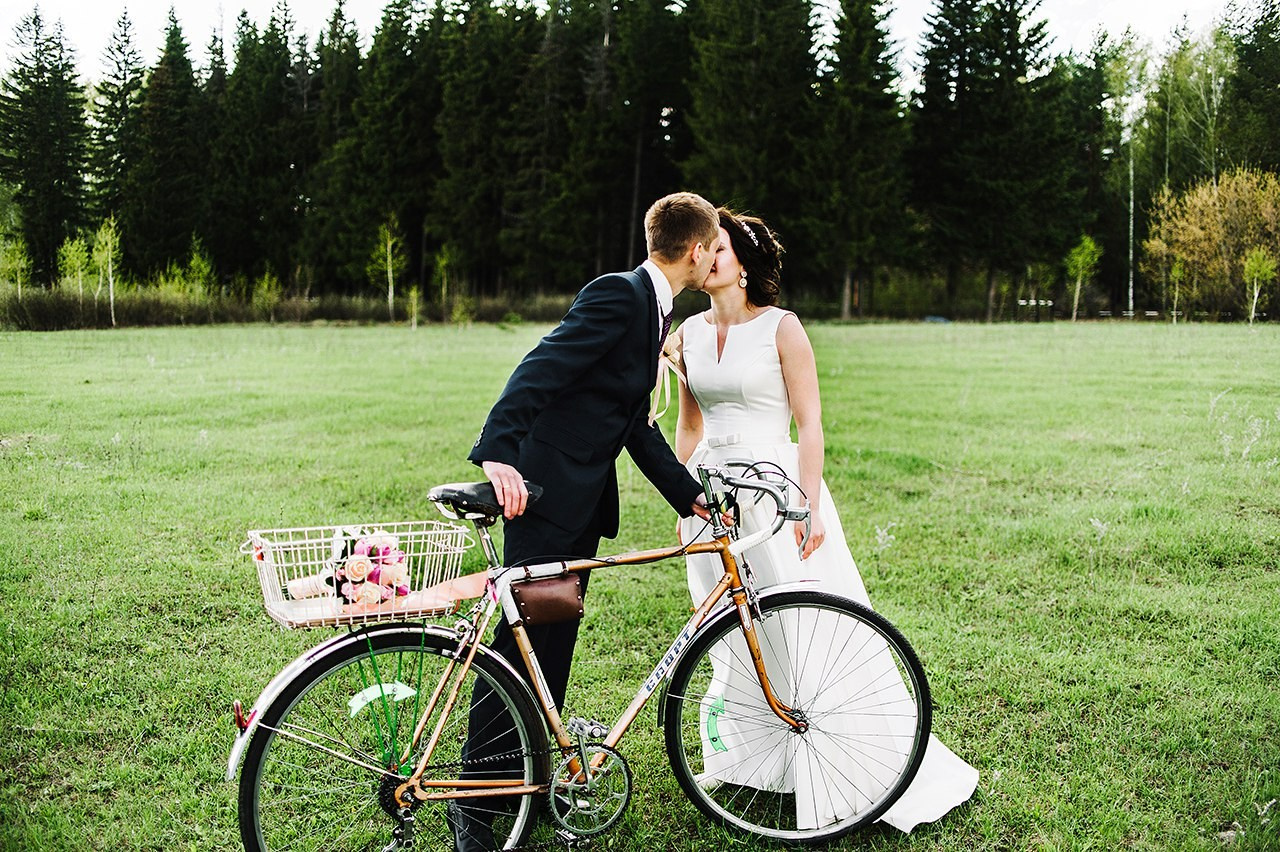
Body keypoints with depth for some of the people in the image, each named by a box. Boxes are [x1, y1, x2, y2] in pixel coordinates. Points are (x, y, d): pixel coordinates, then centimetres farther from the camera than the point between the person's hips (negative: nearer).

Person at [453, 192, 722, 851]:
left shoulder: (652, 309, 15)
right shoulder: (617, 295, -14)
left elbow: (637, 427, 16)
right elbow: (540, 369, -26)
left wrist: (690, 495, 10)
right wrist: (497, 452, -39)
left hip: (587, 496, 9)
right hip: (546, 487, -9)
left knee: (554, 641, 14)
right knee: (518, 637, -2)